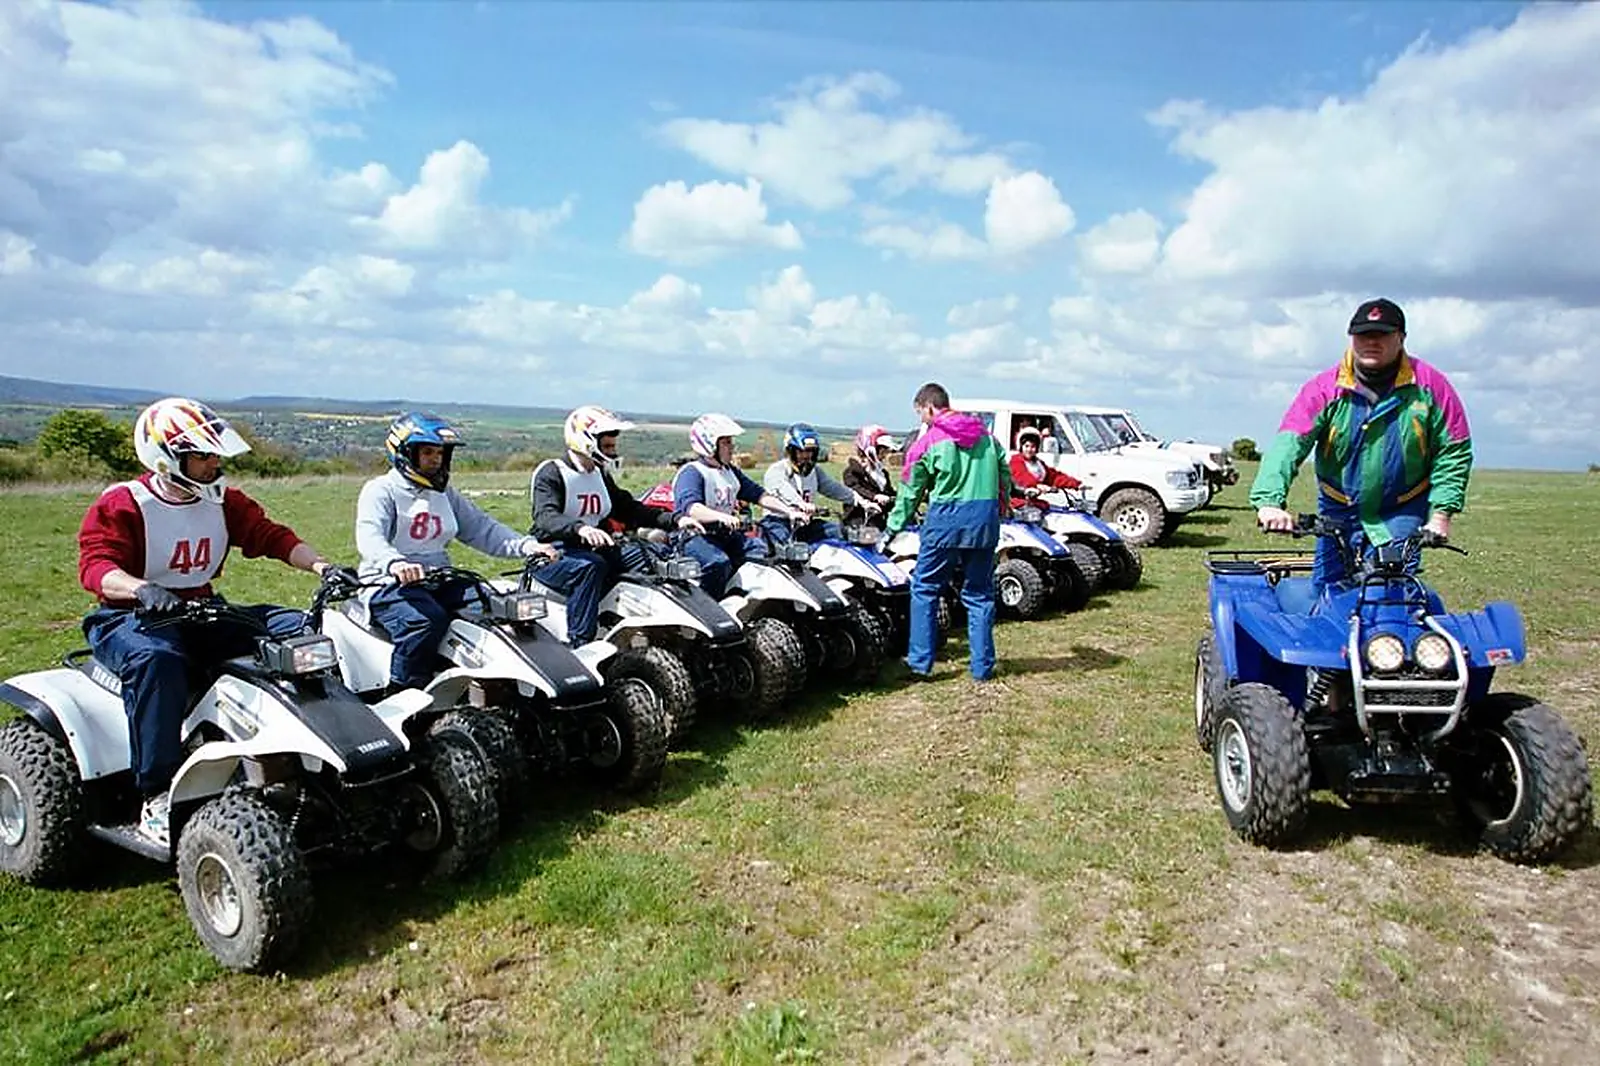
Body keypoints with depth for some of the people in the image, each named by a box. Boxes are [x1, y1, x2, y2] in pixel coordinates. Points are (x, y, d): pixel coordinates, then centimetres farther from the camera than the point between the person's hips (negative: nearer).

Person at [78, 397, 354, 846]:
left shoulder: (221, 500, 9)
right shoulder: (121, 504, -8)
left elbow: (270, 536, 3)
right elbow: (95, 564, -20)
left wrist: (322, 566, -15)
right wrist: (141, 588, -42)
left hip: (202, 612, 6)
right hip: (131, 619, -6)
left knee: (299, 627, -11)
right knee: (156, 658, -41)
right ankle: (157, 797, -35)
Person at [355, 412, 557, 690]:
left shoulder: (446, 494, 20)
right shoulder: (380, 490, -2)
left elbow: (481, 528, 14)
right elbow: (369, 537, -20)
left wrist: (526, 545, -4)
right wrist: (394, 562, -44)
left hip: (439, 581, 6)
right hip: (390, 583, -6)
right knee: (428, 619, -35)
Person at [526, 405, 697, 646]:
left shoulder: (601, 475, 16)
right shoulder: (551, 473, -9)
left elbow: (629, 508, 16)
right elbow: (545, 519, -25)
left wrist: (674, 520, 1)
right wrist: (580, 528, -47)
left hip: (592, 548, 7)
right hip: (551, 553, -7)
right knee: (590, 565, -37)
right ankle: (579, 644, -37)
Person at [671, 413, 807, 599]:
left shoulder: (731, 472, 17)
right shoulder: (692, 472, -11)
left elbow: (757, 493, 13)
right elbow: (690, 507, -29)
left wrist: (790, 512, 0)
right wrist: (721, 517, -47)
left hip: (725, 534, 8)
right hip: (694, 536, -8)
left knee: (763, 551, -6)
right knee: (718, 563, -34)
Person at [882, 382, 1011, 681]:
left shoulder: (928, 441, 0)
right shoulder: (986, 435, 13)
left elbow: (911, 492, 6)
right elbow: (1006, 478, 13)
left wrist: (892, 528, 16)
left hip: (946, 518, -4)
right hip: (986, 519, 4)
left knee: (925, 589, 9)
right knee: (979, 594, 11)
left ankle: (920, 662, 9)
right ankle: (982, 666, 13)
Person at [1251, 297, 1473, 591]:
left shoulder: (1429, 385, -7)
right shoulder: (1326, 388, -11)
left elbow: (1454, 451, -1)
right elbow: (1289, 442, -22)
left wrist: (1441, 513, -8)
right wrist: (1269, 501, -38)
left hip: (1402, 514, -1)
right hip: (1338, 512, 1)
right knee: (1325, 589, 7)